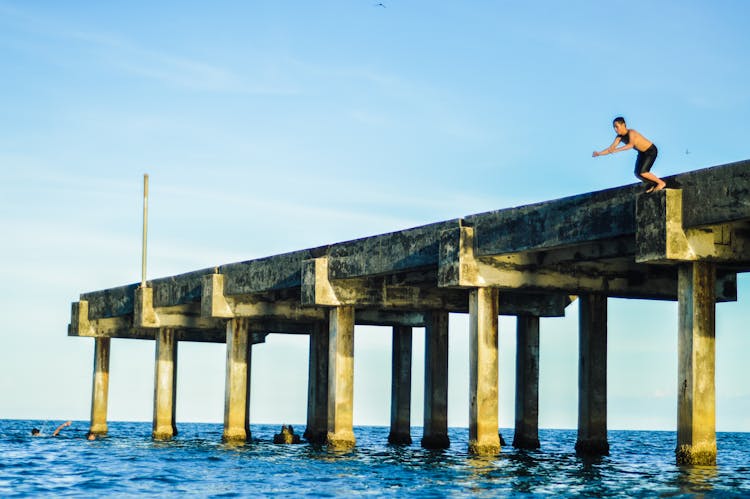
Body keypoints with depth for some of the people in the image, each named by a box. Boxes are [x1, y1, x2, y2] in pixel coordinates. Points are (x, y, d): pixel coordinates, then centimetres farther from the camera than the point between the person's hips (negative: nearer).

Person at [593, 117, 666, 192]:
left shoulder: (631, 132, -29)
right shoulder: (619, 137, -7)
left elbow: (631, 144, -46)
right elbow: (611, 148, -10)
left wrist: (617, 149, -54)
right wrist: (599, 153, -24)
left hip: (651, 150, -8)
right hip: (642, 152, 8)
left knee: (642, 173, -17)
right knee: (637, 173, 4)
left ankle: (661, 183, 1)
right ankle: (653, 184, 25)